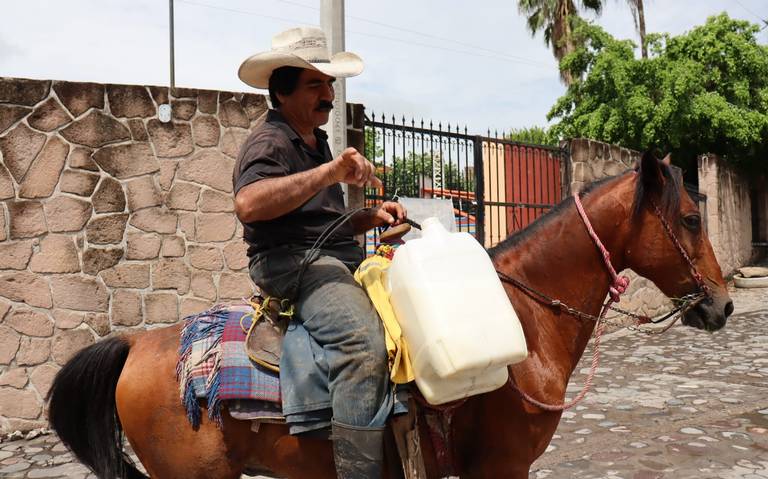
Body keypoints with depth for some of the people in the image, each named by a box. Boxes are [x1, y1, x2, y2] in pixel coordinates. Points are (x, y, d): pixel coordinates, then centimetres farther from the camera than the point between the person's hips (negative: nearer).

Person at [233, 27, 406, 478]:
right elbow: (248, 203, -29)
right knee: (364, 341, -34)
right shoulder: (269, 143, -7)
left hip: (343, 258, 10)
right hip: (293, 262, -10)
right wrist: (329, 172, -33)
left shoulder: (317, 144, 23)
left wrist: (372, 216, 9)